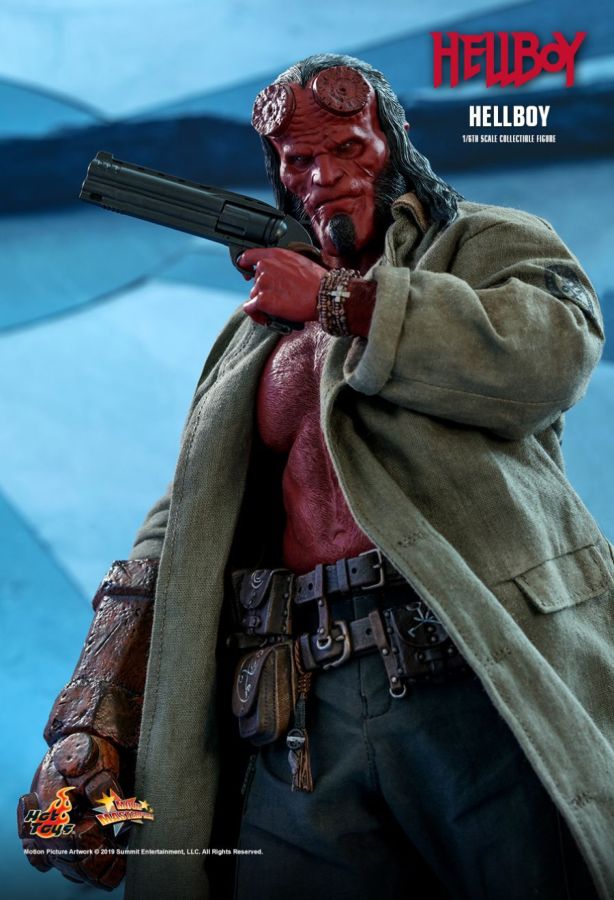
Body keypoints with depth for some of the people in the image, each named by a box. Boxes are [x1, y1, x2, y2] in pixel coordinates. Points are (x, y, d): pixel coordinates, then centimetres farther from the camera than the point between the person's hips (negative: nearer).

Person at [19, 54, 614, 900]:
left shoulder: (488, 244, 13)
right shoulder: (257, 336, 24)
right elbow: (177, 538, 19)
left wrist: (338, 301, -4)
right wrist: (90, 720, 8)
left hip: (486, 684, -3)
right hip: (312, 722, 4)